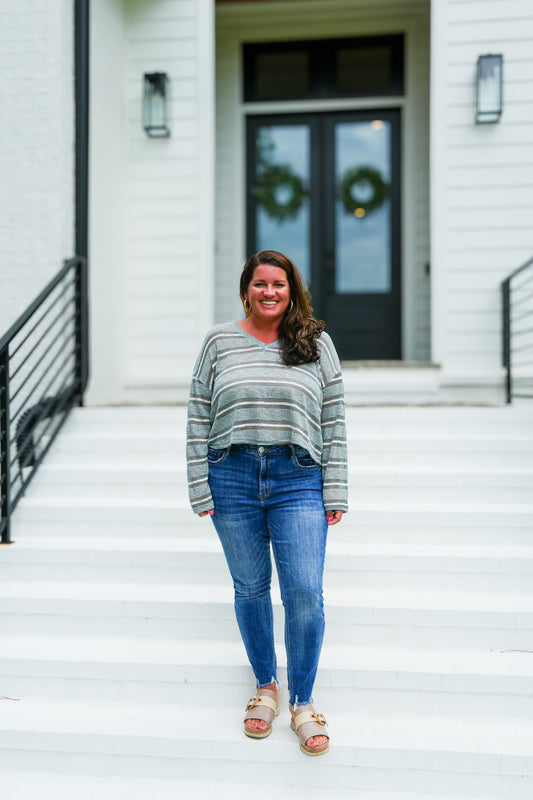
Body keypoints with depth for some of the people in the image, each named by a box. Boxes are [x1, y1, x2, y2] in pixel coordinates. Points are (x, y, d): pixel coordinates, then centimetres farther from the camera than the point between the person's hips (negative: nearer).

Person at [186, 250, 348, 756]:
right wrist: (200, 489, 0)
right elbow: (198, 419, 6)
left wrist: (334, 493, 1)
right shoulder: (219, 342, 6)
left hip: (298, 480, -1)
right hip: (232, 478, 1)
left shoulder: (316, 343, 6)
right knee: (250, 589, 10)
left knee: (305, 593, -6)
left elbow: (333, 422, 6)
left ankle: (302, 703, 13)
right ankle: (265, 685, 32)